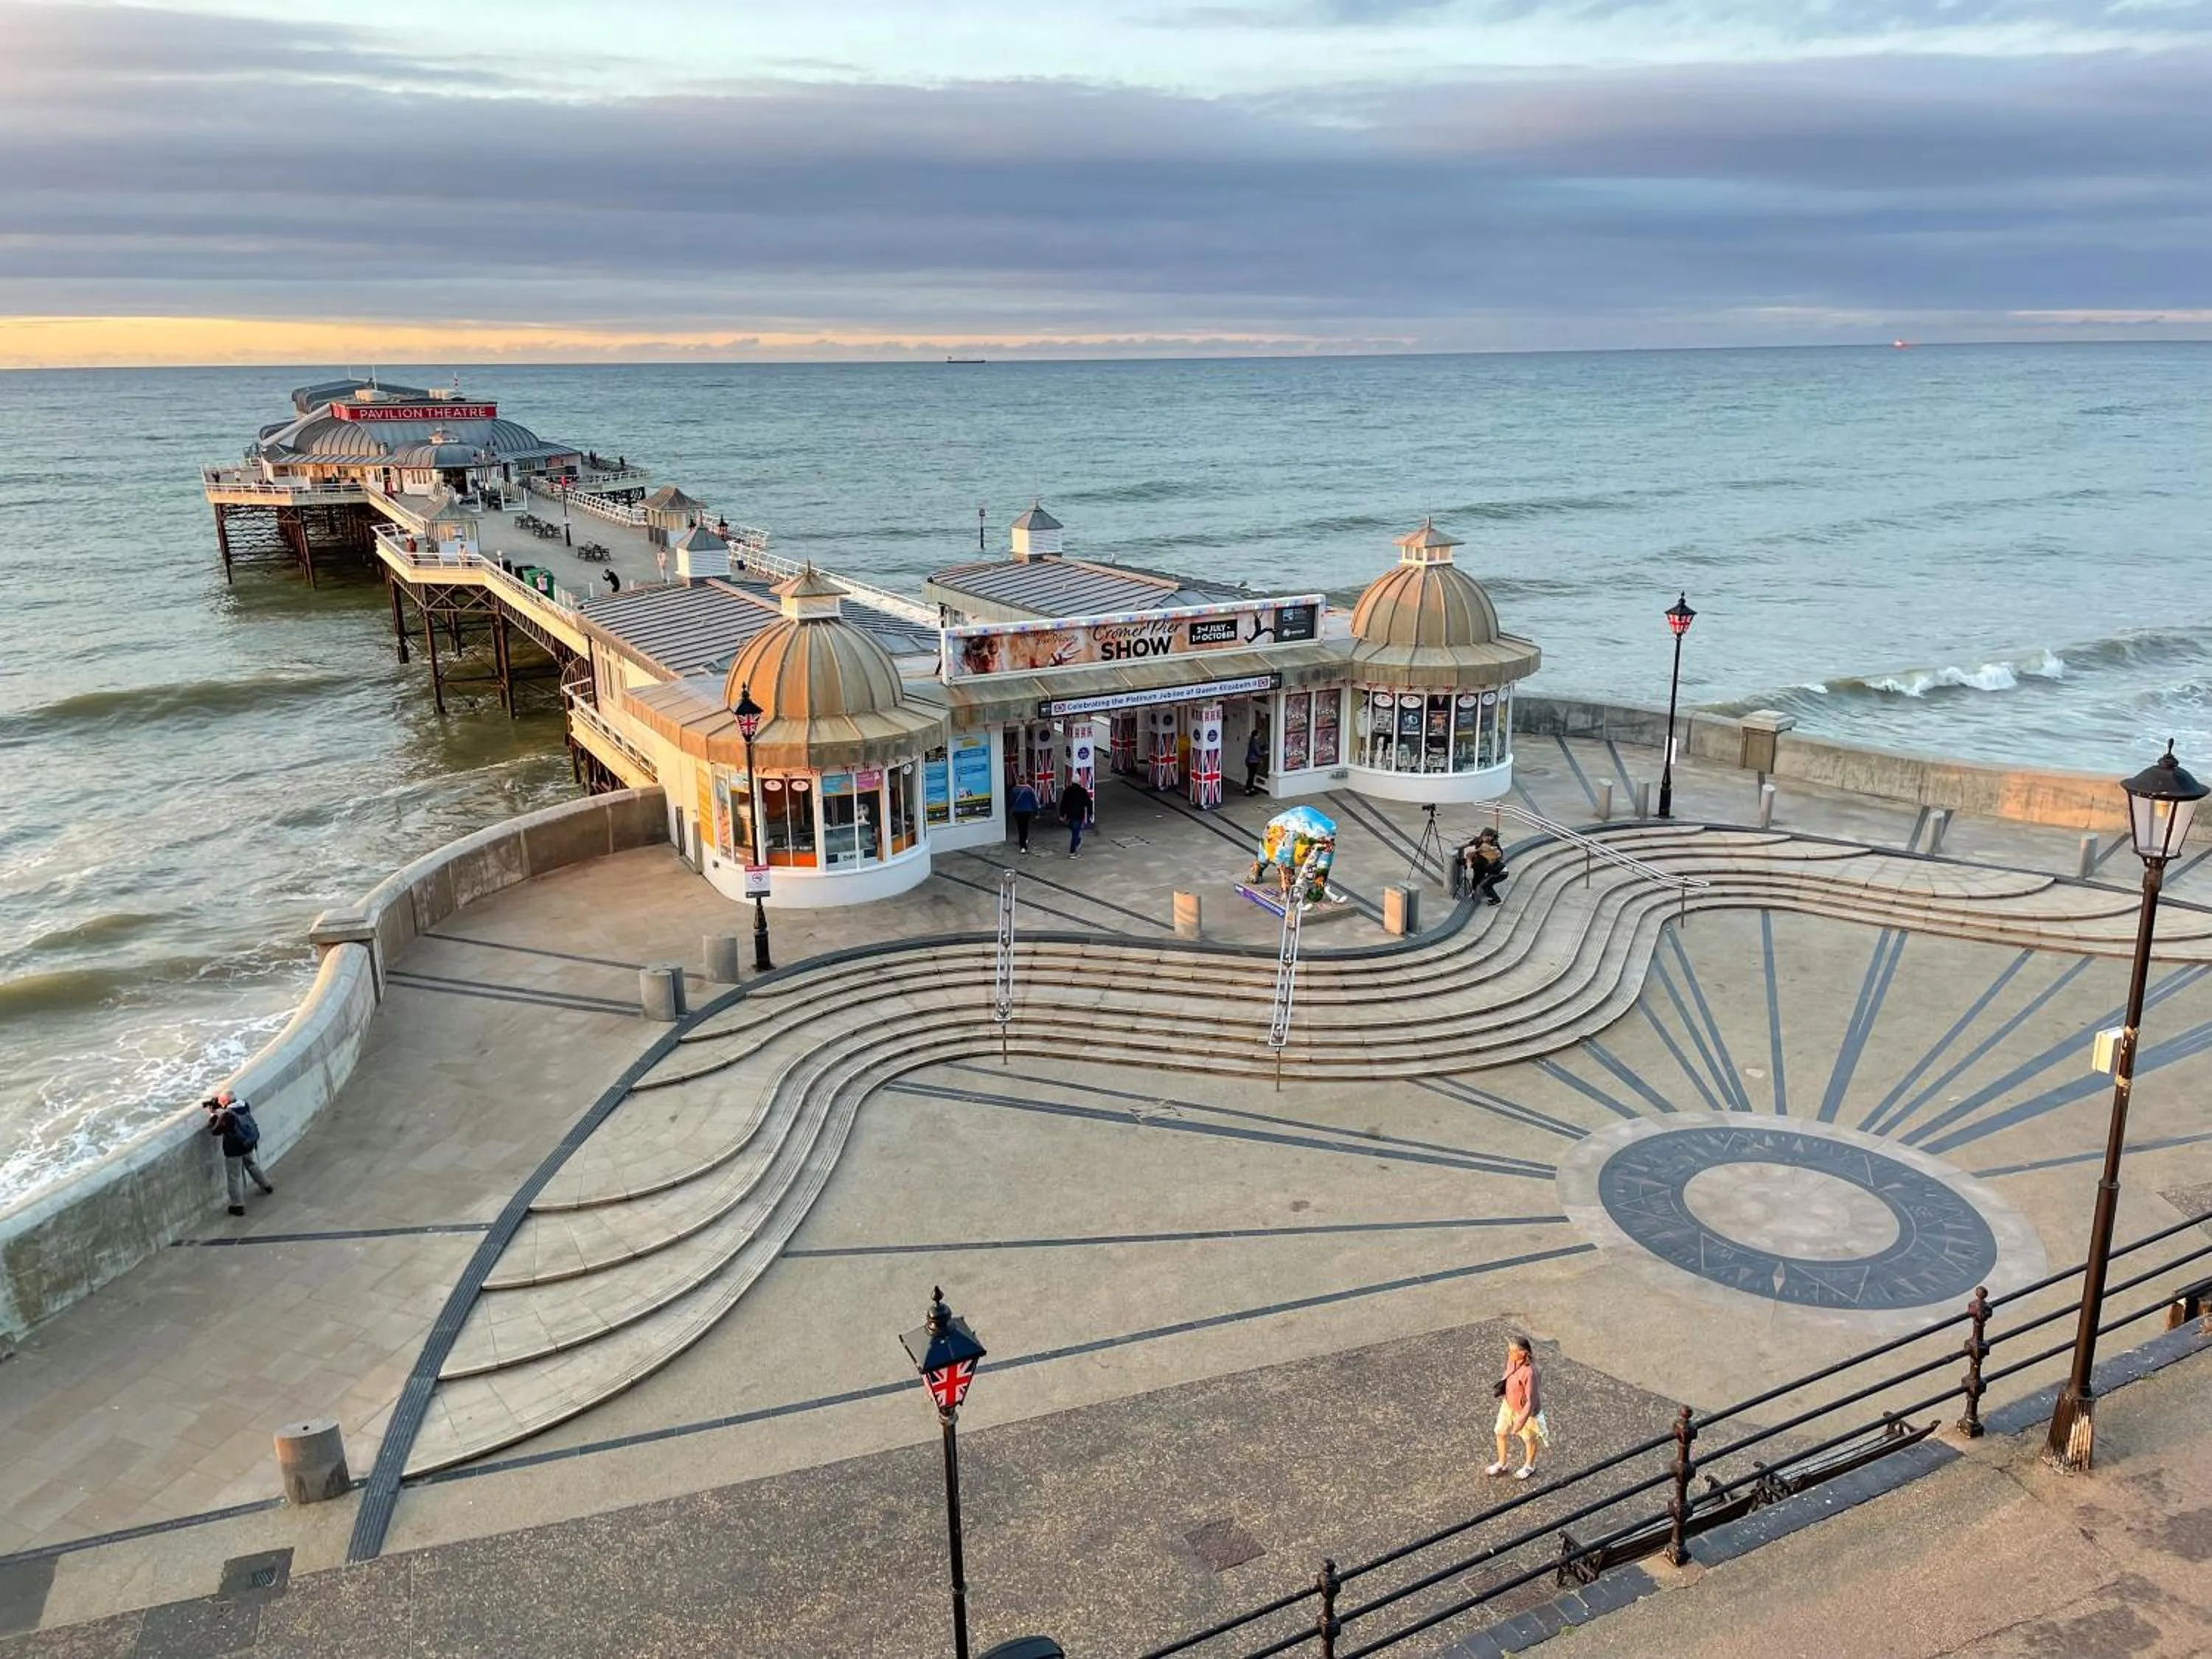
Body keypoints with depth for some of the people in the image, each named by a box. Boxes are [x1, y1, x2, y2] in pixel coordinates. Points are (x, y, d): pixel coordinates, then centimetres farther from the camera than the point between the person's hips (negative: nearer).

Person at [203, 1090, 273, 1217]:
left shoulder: (227, 1115, -28)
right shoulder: (244, 1105, -6)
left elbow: (215, 1131, -17)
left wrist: (213, 1115, -6)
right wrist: (214, 1101, 10)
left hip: (234, 1149, -8)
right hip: (249, 1144, 8)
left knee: (233, 1177, 7)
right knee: (250, 1164, 34)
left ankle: (238, 1206, 14)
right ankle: (266, 1186, 50)